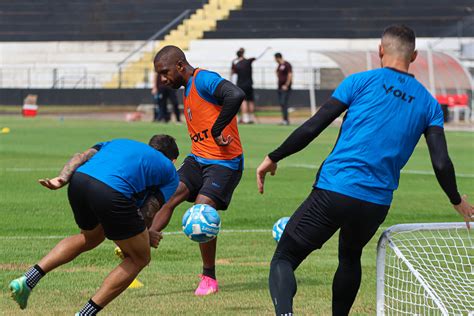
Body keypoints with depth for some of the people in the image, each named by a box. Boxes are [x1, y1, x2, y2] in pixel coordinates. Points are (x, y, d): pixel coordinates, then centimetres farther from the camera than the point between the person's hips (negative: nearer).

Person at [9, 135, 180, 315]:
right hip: (112, 192, -6)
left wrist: (62, 179, 6)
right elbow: (147, 213, 11)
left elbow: (81, 157, 19)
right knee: (138, 259, 16)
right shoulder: (170, 172, 25)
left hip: (79, 180, 6)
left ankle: (28, 279, 23)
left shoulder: (119, 143, 38)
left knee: (90, 238, 36)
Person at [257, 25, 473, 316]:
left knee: (284, 260, 0)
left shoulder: (362, 81, 2)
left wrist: (273, 158, 8)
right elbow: (441, 163, 4)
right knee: (350, 258, 33)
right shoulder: (428, 103, 10)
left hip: (333, 191, -4)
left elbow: (312, 128, -2)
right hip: (377, 203, 4)